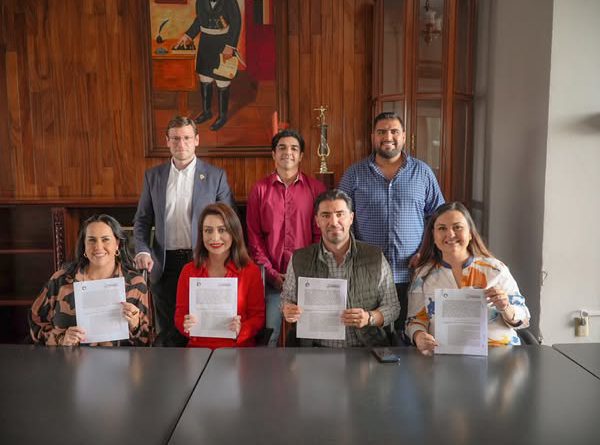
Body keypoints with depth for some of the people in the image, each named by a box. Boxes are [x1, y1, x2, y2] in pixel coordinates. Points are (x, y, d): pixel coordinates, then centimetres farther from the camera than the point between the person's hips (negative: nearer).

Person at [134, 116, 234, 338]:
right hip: (165, 264, 2)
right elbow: (142, 220, 11)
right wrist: (142, 251, -6)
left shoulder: (216, 176, 0)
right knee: (168, 331, 11)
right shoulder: (153, 176, 8)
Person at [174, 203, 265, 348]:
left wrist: (240, 330, -15)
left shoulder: (251, 271, 1)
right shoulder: (188, 271, 8)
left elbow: (258, 316, 4)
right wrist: (186, 326, -11)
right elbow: (180, 314, 11)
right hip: (198, 346, 2)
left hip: (238, 347, -2)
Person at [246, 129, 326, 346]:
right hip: (271, 277, 0)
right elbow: (254, 236, 4)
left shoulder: (316, 188, 5)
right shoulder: (260, 189, 7)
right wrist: (271, 273, -5)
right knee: (268, 335, 3)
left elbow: (321, 234, 2)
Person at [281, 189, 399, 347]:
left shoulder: (375, 258, 2)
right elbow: (286, 300, 16)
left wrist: (369, 318, -13)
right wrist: (289, 312, -7)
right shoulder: (299, 260, 5)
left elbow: (392, 307, 7)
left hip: (366, 351, -1)